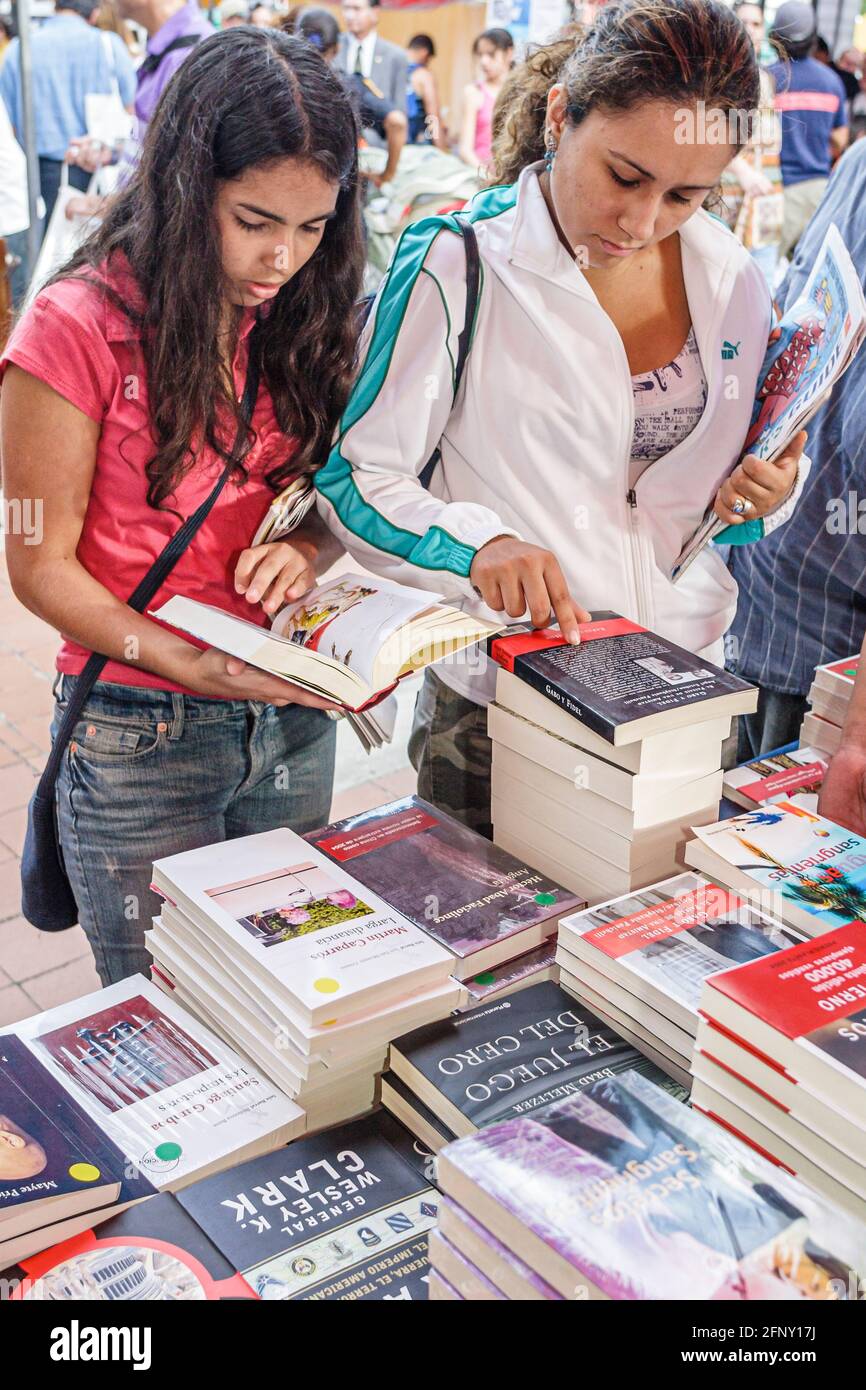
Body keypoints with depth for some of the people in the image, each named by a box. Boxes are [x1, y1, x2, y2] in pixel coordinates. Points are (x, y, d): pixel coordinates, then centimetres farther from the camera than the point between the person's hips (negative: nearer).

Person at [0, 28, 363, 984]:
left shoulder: (301, 319, 3)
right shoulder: (81, 327, -14)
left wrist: (307, 550, -12)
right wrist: (194, 666, -24)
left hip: (292, 719, 5)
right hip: (140, 739, -5)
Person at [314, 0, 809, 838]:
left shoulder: (728, 277, 1)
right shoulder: (455, 266, -13)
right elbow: (355, 479, -12)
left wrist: (762, 497, -9)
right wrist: (477, 544, -29)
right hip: (495, 717, -4)